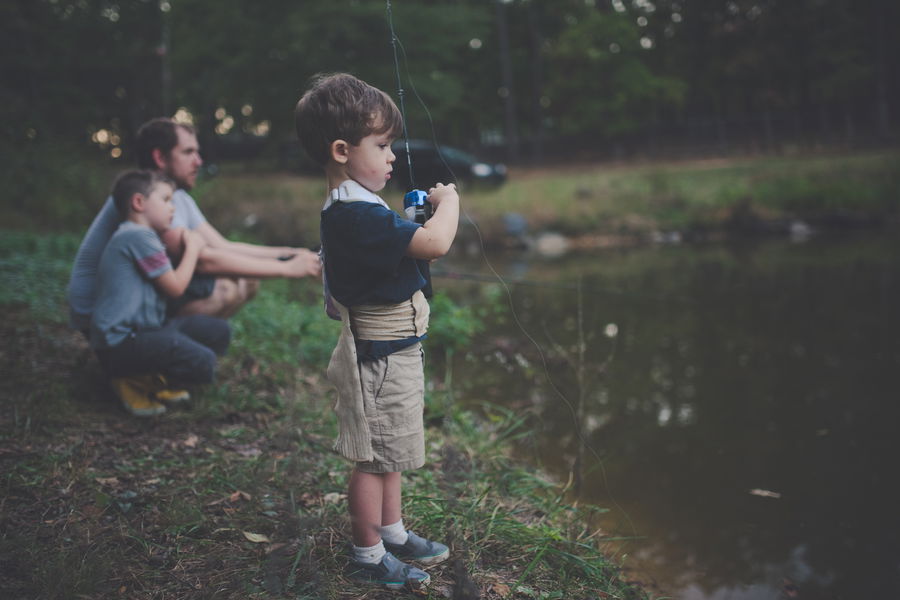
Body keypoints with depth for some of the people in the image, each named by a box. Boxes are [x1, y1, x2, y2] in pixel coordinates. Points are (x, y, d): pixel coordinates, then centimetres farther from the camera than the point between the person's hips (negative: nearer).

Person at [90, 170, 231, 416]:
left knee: (219, 332, 8)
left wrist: (190, 244, 12)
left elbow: (169, 283, 19)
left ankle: (153, 378, 7)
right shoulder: (139, 237, -15)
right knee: (202, 363, -26)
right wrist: (192, 248, 1)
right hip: (120, 343, -11)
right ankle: (133, 380, -4)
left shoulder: (138, 236, 20)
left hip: (144, 329, 11)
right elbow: (175, 287, -12)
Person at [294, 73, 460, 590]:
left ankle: (393, 533, 39)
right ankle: (369, 556, 20)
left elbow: (404, 249, 19)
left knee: (392, 452, 22)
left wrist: (426, 215, 4)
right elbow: (436, 242, -32)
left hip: (394, 350, 11)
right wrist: (449, 200, -15)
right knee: (374, 459, 5)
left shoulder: (354, 209, 8)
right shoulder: (358, 216, -26)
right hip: (380, 357, -11)